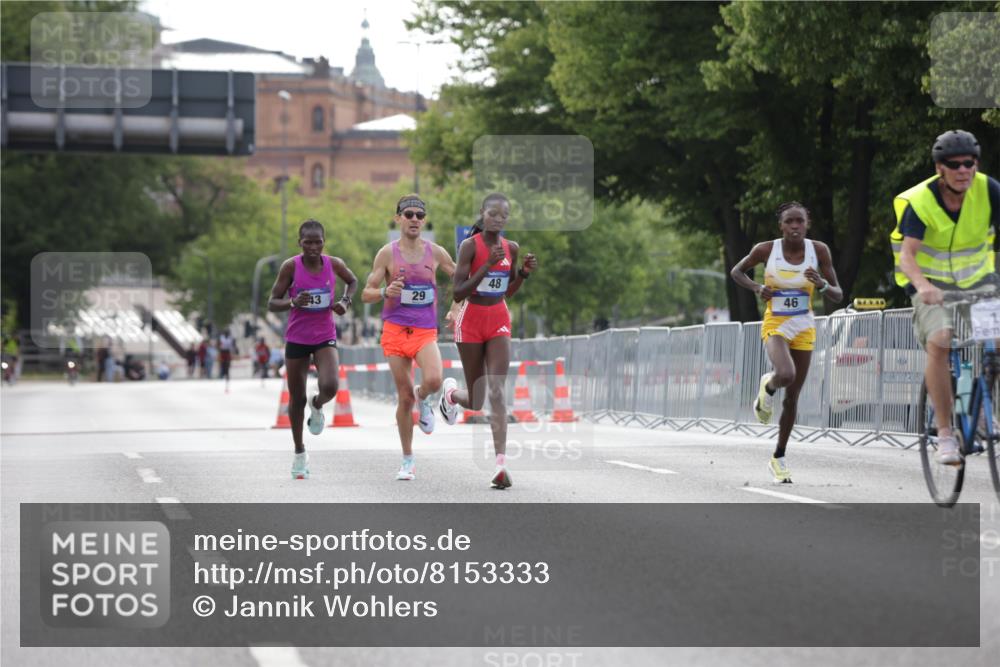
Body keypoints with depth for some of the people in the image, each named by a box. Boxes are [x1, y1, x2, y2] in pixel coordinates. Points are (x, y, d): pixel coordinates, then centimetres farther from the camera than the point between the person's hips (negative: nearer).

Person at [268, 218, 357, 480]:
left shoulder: (334, 264, -5)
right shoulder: (291, 266, -11)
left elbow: (352, 281, 18)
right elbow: (272, 303, -8)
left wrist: (345, 302, -1)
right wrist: (293, 303, -28)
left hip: (325, 338, 1)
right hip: (297, 338, -1)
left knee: (330, 387, -23)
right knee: (296, 398, 7)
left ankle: (317, 406, 15)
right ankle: (299, 453, 25)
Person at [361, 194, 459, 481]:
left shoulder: (435, 253, 4)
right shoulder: (387, 253, 1)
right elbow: (366, 294, 2)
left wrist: (456, 309, 2)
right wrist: (385, 292, -19)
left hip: (426, 331, 0)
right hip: (395, 329, 0)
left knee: (433, 381, -27)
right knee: (405, 397, 1)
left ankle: (424, 398, 11)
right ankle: (407, 460, 15)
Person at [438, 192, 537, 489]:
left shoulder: (511, 248, 4)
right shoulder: (470, 245, -12)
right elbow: (458, 293, -18)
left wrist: (524, 273, -3)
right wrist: (487, 265, -25)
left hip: (499, 320, 3)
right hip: (471, 320, -3)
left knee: (497, 392, -13)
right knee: (475, 402, 8)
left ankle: (501, 462, -20)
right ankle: (450, 390, 46)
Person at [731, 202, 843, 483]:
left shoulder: (819, 250, -7)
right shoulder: (766, 249, -11)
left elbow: (838, 295, -4)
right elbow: (736, 271, 7)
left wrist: (821, 284, -25)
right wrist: (757, 288, -12)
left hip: (804, 328, 3)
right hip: (775, 325, -3)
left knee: (792, 396, 8)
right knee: (786, 375, -32)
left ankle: (778, 458, 24)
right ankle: (767, 386, 6)